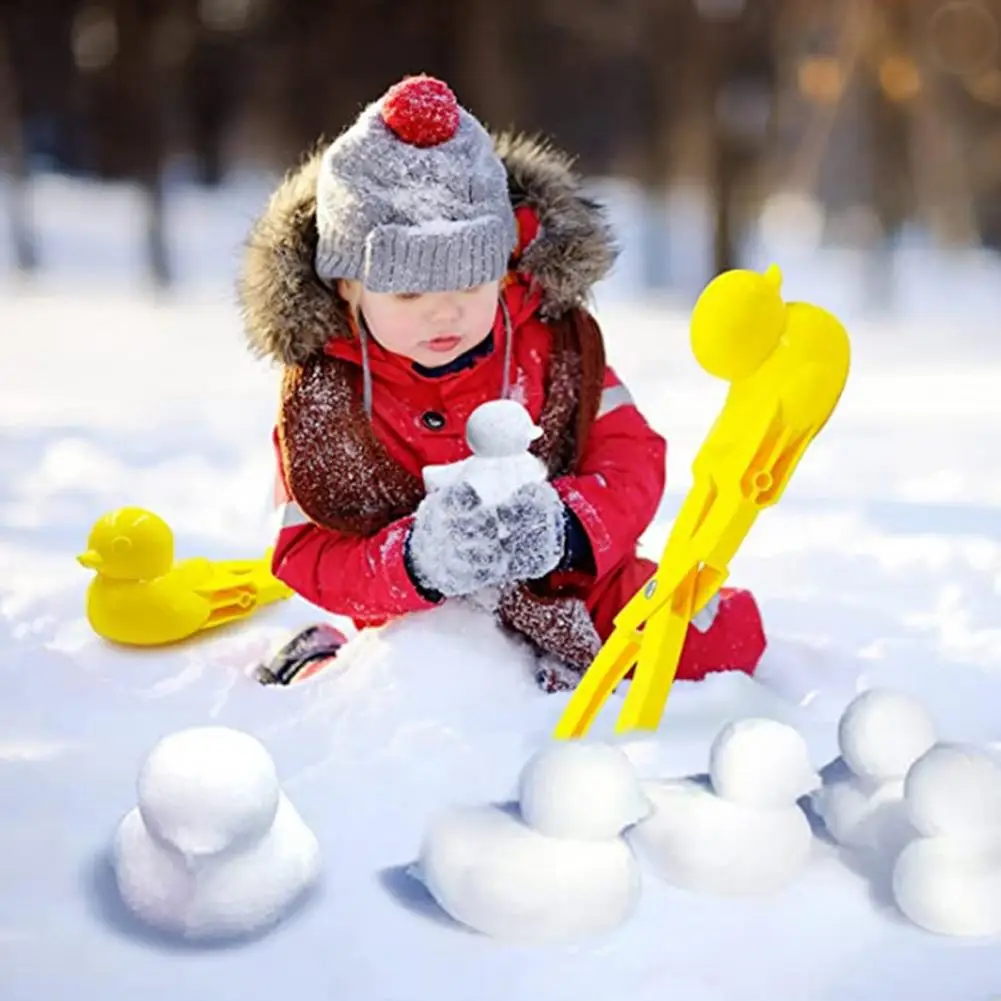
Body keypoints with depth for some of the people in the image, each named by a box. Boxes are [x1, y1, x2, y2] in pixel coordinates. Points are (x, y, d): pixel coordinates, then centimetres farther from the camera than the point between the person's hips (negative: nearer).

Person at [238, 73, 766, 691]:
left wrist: (567, 526, -28)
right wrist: (415, 562, -32)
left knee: (726, 634, -15)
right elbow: (309, 560, -10)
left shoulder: (556, 341, -3)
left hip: (578, 587, 2)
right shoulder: (322, 395, -7)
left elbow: (633, 462, -5)